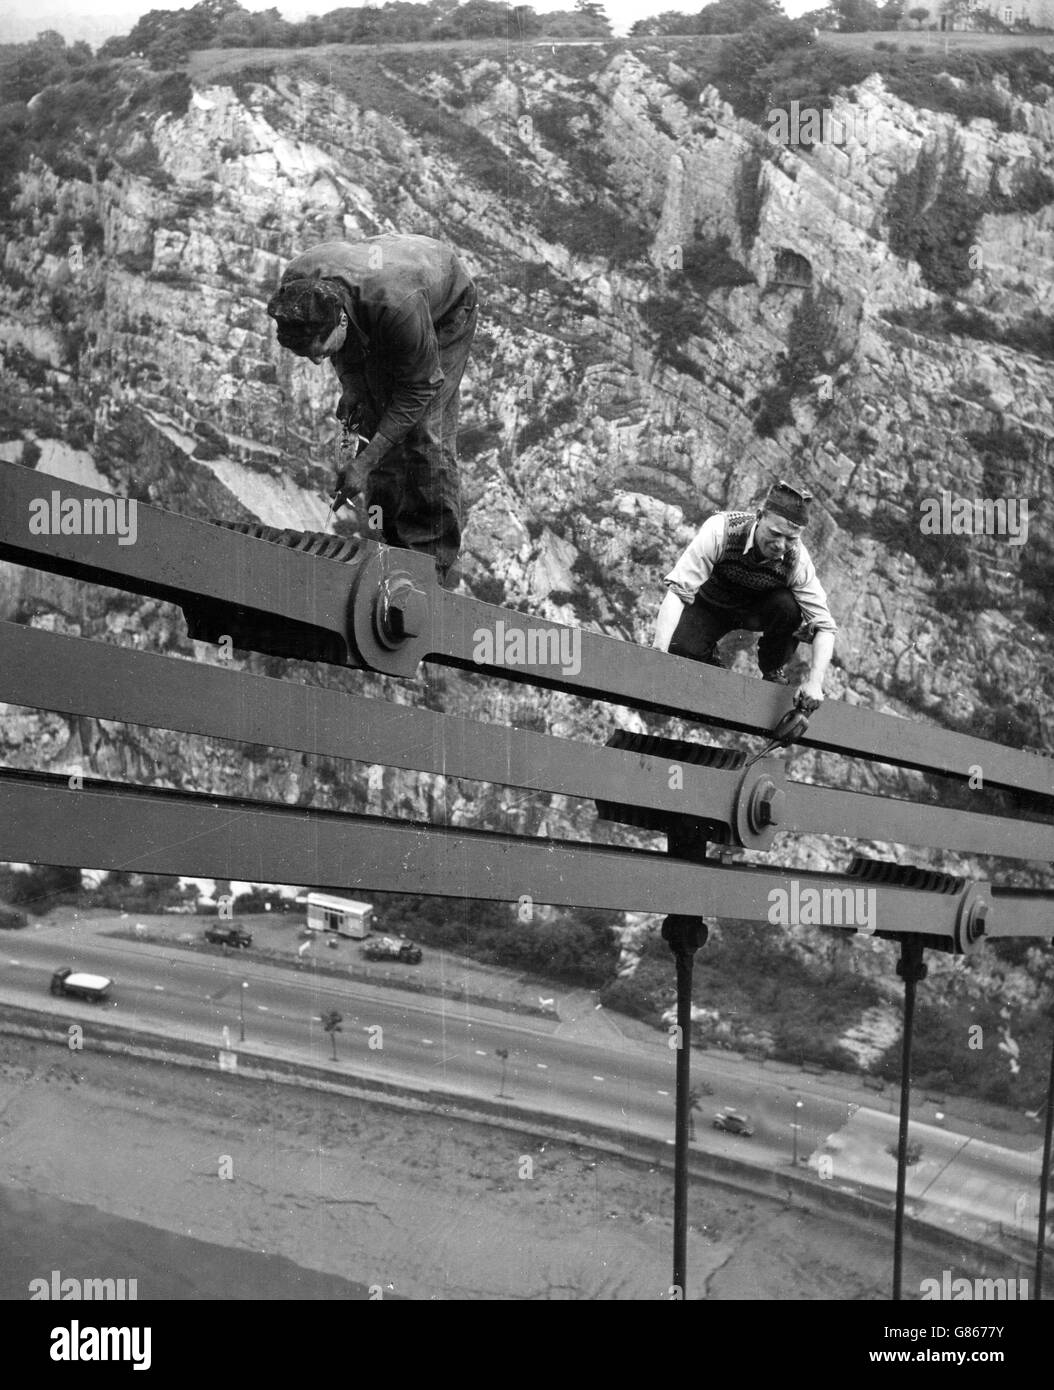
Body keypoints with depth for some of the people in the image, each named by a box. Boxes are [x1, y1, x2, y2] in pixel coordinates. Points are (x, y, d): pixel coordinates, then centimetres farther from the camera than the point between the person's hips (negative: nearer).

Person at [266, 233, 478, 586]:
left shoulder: (398, 305, -48)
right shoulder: (296, 287, -32)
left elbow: (419, 388, -33)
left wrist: (365, 463, -35)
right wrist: (349, 382, -16)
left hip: (445, 311, -5)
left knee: (424, 433, -15)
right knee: (373, 421, -4)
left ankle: (432, 560, -8)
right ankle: (389, 544, 8)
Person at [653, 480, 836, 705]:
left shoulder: (797, 561, -28)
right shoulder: (721, 530, -35)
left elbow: (824, 626, -22)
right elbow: (677, 590, -37)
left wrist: (814, 681, -36)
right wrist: (659, 652, -47)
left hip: (757, 610, 2)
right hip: (709, 604, -1)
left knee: (788, 606, -31)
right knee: (680, 648, -31)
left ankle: (773, 672, -4)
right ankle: (709, 662, 6)